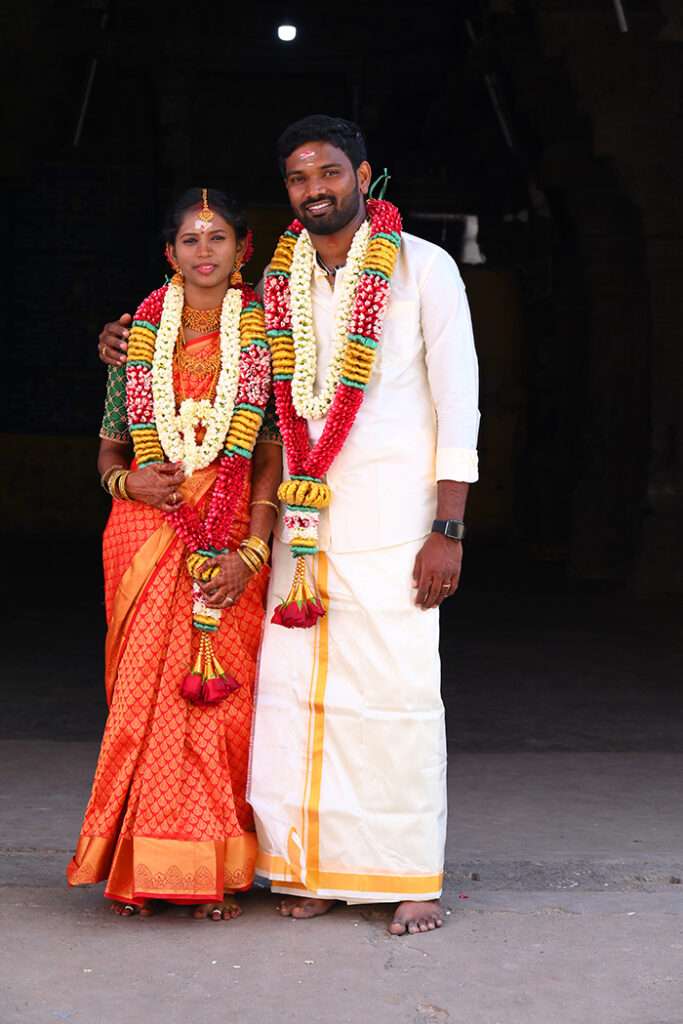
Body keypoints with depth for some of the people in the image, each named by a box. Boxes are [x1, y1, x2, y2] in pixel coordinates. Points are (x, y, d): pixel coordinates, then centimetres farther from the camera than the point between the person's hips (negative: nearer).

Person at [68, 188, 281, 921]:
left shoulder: (264, 337, 5)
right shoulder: (137, 337, 10)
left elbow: (273, 454, 0)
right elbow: (109, 448, 15)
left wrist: (252, 550, -11)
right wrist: (128, 482, -8)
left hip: (230, 541, -1)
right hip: (146, 533, 1)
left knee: (220, 695, -3)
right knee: (142, 691, -2)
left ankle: (213, 872, 5)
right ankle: (140, 869, 6)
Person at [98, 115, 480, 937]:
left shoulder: (423, 267, 0)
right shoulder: (278, 281, 13)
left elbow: (458, 404, -4)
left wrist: (448, 530, -10)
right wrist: (137, 349, 13)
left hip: (393, 515, -4)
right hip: (303, 518, 4)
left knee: (397, 688, -6)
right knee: (295, 686, 0)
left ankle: (414, 879, 3)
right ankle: (319, 868, 9)